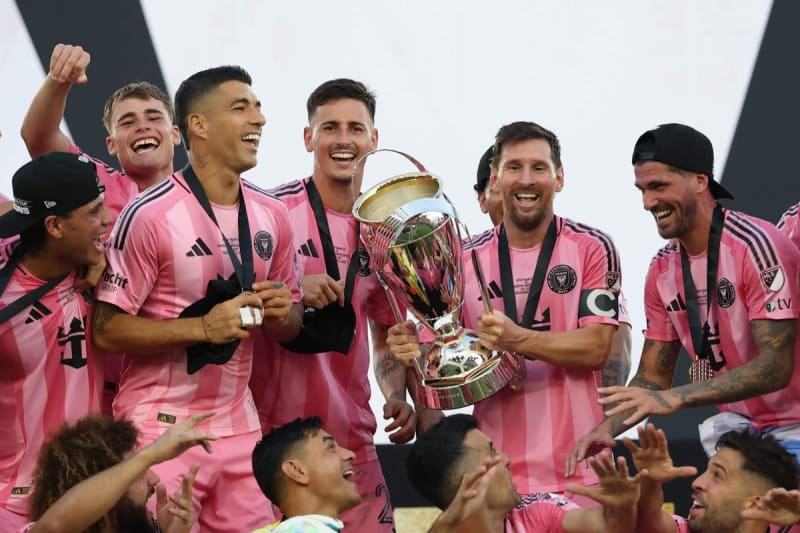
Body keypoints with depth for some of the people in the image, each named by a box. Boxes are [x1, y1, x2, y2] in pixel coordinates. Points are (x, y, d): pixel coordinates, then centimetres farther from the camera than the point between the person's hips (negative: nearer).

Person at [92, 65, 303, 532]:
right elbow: (108, 328, -12)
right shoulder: (150, 214, -11)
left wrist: (282, 314, -5)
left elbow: (290, 324, 18)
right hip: (161, 426, -5)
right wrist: (203, 327, -21)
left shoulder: (272, 214, 8)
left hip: (239, 425, 6)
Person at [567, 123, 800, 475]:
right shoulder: (662, 270, 4)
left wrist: (675, 399, -30)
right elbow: (652, 378, 9)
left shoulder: (755, 247, -18)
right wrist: (608, 428, -11)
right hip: (735, 429, 6)